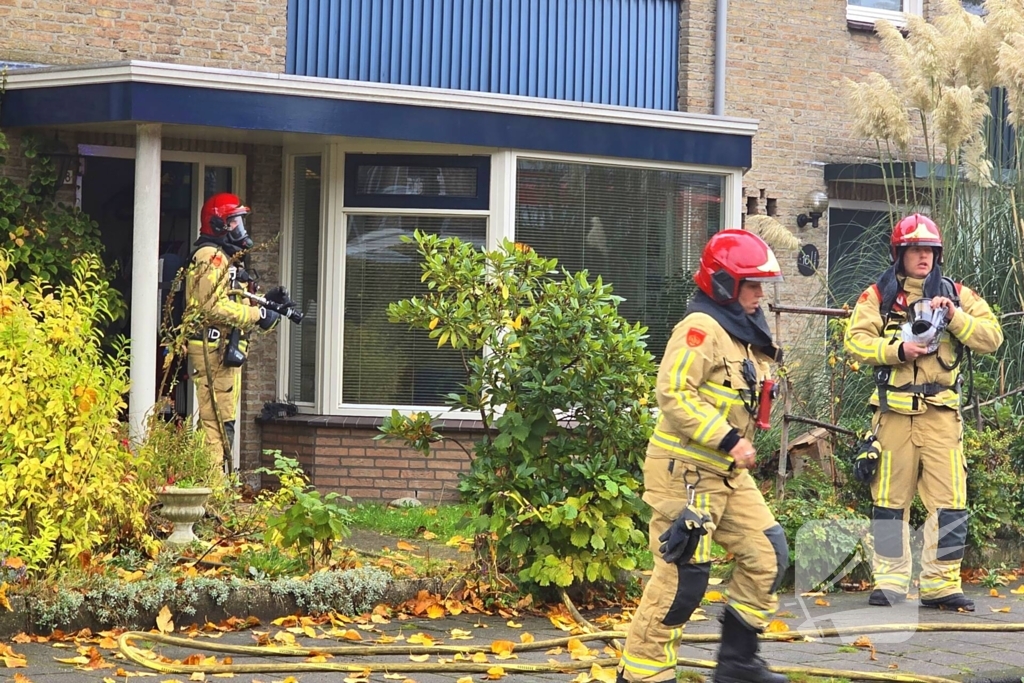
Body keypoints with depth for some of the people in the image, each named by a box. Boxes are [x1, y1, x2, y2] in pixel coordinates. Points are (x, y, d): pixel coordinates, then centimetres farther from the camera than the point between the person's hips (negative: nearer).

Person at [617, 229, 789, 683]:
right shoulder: (702, 328, -16)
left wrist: (741, 447, 13)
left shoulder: (743, 331, 15)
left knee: (767, 554, 8)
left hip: (728, 474, 10)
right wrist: (728, 440, -24)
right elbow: (673, 393, -25)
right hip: (687, 470, -10)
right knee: (683, 575, -8)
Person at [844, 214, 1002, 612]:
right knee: (890, 498, 4)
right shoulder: (878, 296, 7)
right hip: (894, 411, -1)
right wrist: (898, 349, -17)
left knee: (950, 500, -5)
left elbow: (992, 337, 2)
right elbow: (856, 341, -4)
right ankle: (890, 580, 12)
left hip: (941, 411, 1)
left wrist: (955, 317, -12)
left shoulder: (956, 294, 11)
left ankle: (941, 583, -1)